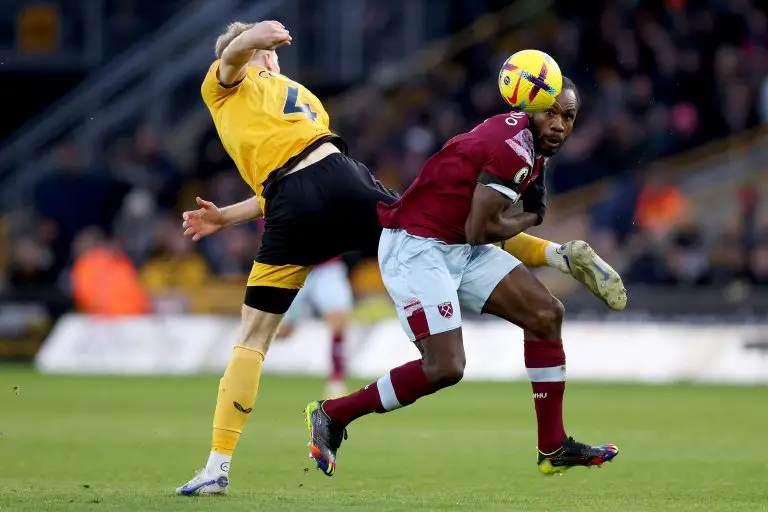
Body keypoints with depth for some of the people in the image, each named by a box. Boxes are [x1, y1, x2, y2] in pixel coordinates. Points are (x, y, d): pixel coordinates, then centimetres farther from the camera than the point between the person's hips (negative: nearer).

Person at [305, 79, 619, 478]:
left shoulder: (531, 145, 9)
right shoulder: (515, 148, -23)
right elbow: (480, 231, -23)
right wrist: (528, 219, -4)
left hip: (460, 248, 10)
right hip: (416, 248, -10)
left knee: (546, 314, 5)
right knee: (445, 368, -18)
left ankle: (553, 449, 12)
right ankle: (331, 415, 0)